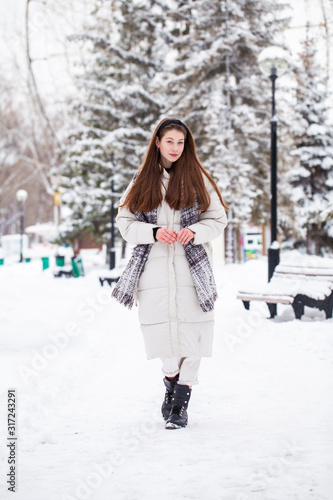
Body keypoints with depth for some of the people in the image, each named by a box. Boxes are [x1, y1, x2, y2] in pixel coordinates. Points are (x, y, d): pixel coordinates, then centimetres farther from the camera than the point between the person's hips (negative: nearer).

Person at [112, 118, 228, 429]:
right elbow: (125, 222, 7)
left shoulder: (197, 179, 8)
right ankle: (171, 382, 26)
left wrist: (194, 232, -13)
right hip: (154, 268, 1)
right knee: (160, 331, -2)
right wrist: (154, 232, -11)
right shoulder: (142, 181, 11)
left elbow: (218, 219, 7)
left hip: (191, 267, -1)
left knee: (190, 331, -6)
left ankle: (181, 402, 6)